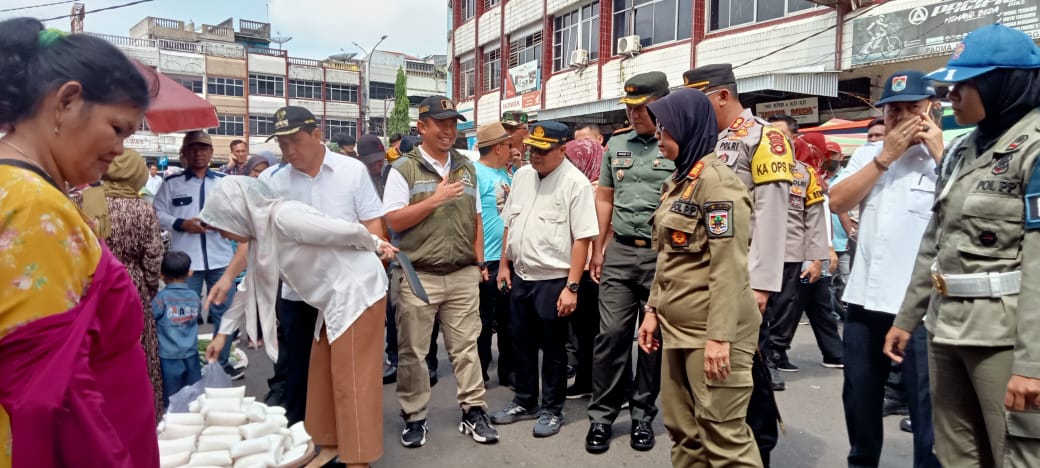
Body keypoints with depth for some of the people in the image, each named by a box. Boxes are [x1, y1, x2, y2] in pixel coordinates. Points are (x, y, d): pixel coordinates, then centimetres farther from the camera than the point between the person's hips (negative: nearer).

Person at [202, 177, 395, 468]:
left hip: (358, 290, -10)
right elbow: (252, 287, 21)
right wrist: (224, 332, 24)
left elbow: (348, 231, -20)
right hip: (335, 299, 10)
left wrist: (374, 244, -2)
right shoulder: (260, 236, 10)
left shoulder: (283, 217, -22)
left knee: (351, 378, -4)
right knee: (322, 373, 14)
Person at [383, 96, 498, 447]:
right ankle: (414, 417, 20)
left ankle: (473, 412, 19)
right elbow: (393, 221, -10)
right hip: (417, 275, -3)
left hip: (463, 275, 4)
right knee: (413, 351, 6)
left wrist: (479, 263, 11)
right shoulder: (403, 168, -3)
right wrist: (436, 199, -15)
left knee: (466, 347, 8)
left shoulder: (467, 168, 12)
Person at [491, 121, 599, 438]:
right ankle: (525, 402, 34)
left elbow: (582, 238, -17)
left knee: (553, 349, 8)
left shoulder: (575, 183, -14)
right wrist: (504, 264, 13)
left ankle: (552, 409, 25)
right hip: (519, 276, 7)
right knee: (522, 343, 17)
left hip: (553, 280, -6)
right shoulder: (522, 176, 8)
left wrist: (572, 287, -19)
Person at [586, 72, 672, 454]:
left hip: (664, 255, -3)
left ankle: (643, 415, 23)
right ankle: (602, 416, 16)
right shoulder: (616, 146, 11)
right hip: (619, 253, 3)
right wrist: (598, 249, 14)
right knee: (611, 335, 3)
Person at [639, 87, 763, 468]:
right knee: (682, 429, 14)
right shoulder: (677, 181, 15)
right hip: (677, 328, 9)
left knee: (722, 434, -3)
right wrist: (653, 309, 16)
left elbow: (729, 265, -19)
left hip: (710, 331, -9)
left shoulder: (716, 180, -12)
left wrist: (720, 335, -22)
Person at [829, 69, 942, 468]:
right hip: (866, 298, 5)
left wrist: (939, 153, -13)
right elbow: (836, 202, -3)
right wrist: (884, 157, -7)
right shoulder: (867, 156, 11)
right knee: (860, 394, 16)